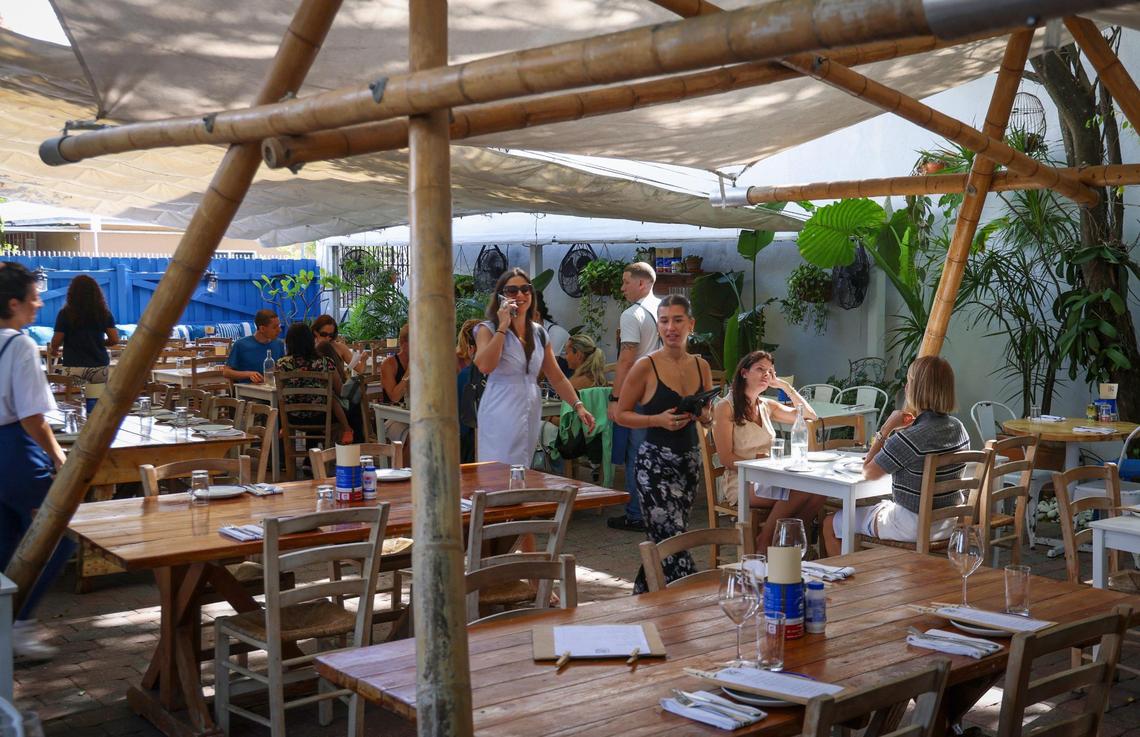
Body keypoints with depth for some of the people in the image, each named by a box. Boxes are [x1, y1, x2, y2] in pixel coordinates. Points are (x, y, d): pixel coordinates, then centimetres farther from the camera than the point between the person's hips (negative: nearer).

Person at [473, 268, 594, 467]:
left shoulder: (539, 333, 12)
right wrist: (503, 327, -16)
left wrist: (578, 405, 1)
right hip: (501, 416, -5)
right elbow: (485, 366, -22)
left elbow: (557, 377, 14)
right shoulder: (488, 329, -3)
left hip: (531, 415, 5)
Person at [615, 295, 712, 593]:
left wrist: (706, 416, -5)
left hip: (690, 460, 6)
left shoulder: (701, 366, 6)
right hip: (656, 462, -6)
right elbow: (622, 414, -3)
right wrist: (658, 419, -17)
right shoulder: (646, 366, -9)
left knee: (664, 542, 13)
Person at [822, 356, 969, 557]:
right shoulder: (958, 428, -2)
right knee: (881, 505, 37)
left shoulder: (909, 438, -27)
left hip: (913, 529, -8)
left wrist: (887, 428, -12)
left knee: (830, 525, 9)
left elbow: (868, 472, -14)